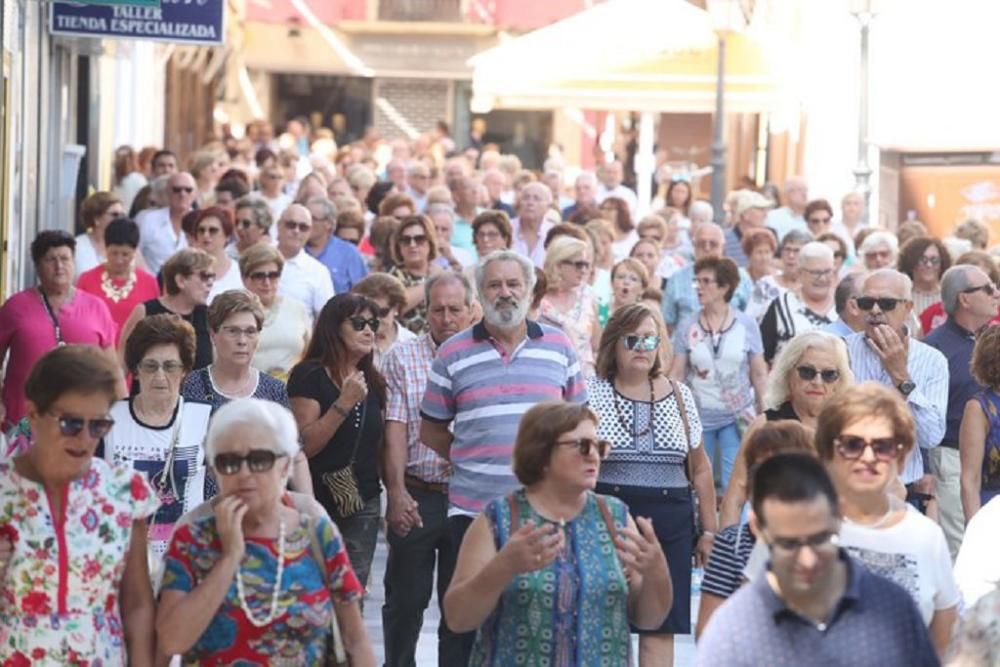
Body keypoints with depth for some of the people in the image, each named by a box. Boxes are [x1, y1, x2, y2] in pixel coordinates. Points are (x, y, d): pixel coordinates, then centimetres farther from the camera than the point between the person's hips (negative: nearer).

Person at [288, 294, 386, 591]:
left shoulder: (372, 381, 13)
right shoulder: (309, 376, -8)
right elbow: (305, 445, -16)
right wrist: (344, 403, -21)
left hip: (363, 503, 6)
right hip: (318, 503, -6)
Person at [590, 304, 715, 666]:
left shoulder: (679, 396, 10)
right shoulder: (591, 392, 1)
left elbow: (700, 468, 14)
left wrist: (709, 530, 12)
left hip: (669, 524, 2)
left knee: (661, 626, 2)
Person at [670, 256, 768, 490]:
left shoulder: (746, 325, -1)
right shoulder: (687, 327, 0)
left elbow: (759, 374, 3)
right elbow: (677, 374, 2)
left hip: (738, 417, -1)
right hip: (698, 417, 1)